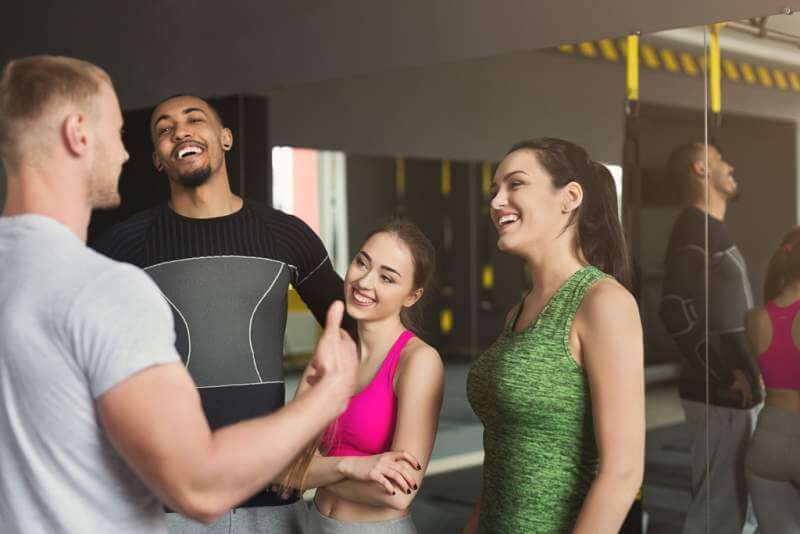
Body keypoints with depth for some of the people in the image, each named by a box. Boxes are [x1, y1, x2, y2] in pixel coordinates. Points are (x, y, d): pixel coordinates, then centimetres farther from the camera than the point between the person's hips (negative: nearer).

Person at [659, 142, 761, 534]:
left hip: (737, 393, 10)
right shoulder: (695, 228, -14)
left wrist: (744, 371, 14)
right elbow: (676, 310, -24)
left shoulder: (713, 228, 16)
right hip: (720, 395, -10)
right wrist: (725, 376, -20)